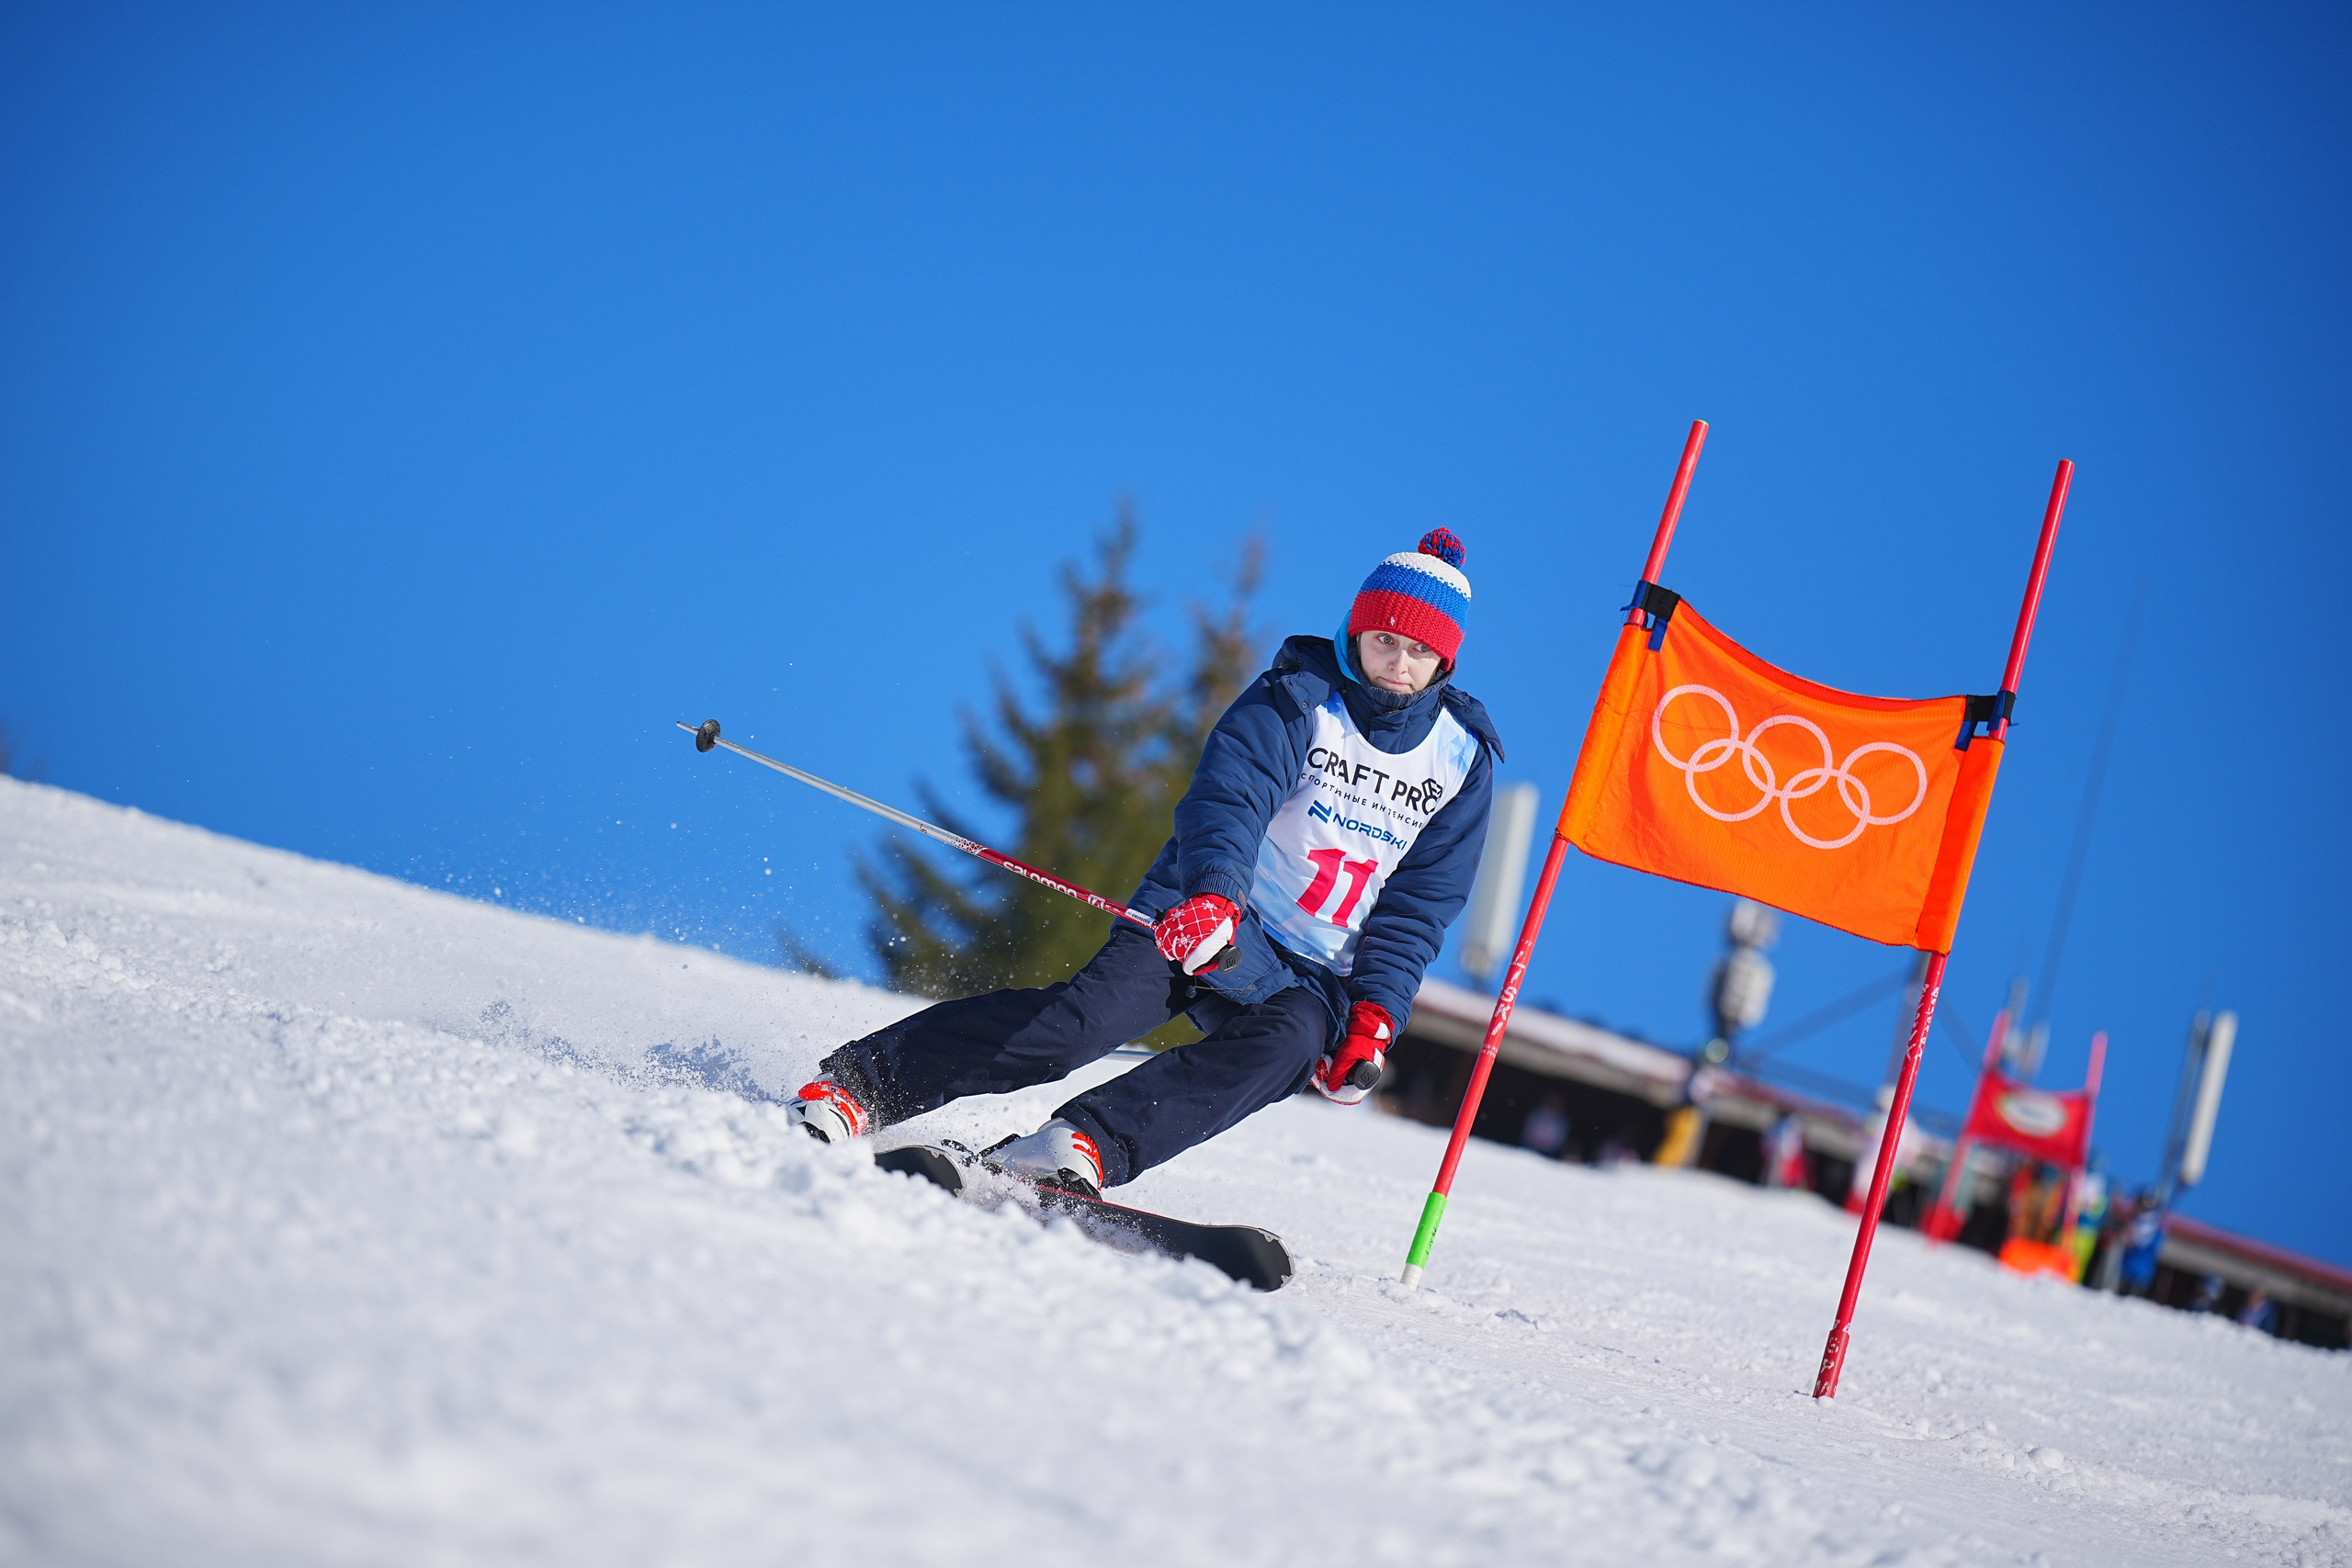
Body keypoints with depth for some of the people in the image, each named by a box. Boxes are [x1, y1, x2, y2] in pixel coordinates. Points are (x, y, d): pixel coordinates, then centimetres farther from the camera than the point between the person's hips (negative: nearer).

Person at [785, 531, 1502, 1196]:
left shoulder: (1463, 759, 6)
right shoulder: (1295, 702, -3)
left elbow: (1419, 907, 5)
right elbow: (1228, 798, -20)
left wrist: (1374, 1016, -9)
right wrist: (1214, 894, -41)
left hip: (1306, 978, 2)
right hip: (1208, 915, -2)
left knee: (1289, 1042, -32)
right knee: (1092, 1013, -27)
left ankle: (1090, 1145, -45)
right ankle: (857, 1084, -27)